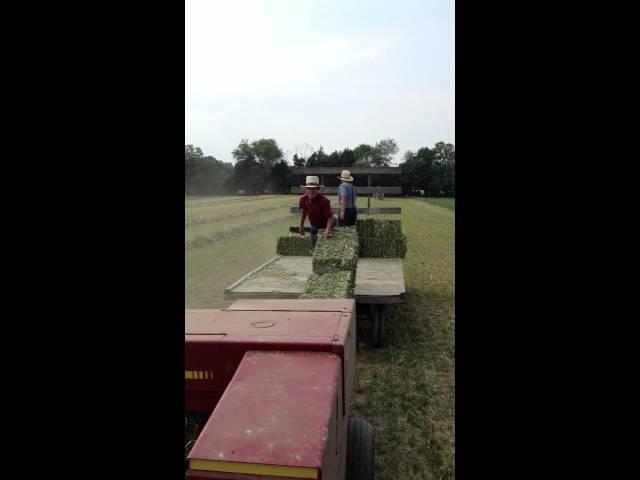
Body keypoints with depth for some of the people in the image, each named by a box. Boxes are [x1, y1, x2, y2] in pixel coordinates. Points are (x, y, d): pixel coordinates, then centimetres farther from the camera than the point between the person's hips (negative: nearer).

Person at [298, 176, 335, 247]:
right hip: (314, 226, 5)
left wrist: (328, 229, -49)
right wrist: (301, 227, 9)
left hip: (325, 225, -5)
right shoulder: (303, 199, -16)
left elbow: (330, 217, -32)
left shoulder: (324, 200, -31)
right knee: (314, 244, 14)